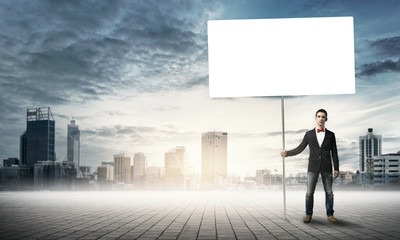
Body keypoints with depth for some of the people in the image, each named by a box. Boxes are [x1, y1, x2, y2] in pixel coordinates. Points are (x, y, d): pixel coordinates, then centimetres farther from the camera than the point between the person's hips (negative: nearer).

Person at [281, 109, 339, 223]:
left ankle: (330, 215, 14)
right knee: (309, 192, -1)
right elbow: (299, 149, 6)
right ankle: (308, 215, 10)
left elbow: (334, 153, 7)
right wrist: (287, 153, -8)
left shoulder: (331, 135, 8)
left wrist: (336, 168, 0)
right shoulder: (309, 134, 8)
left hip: (326, 167, 0)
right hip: (313, 167, 0)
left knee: (329, 192, 4)